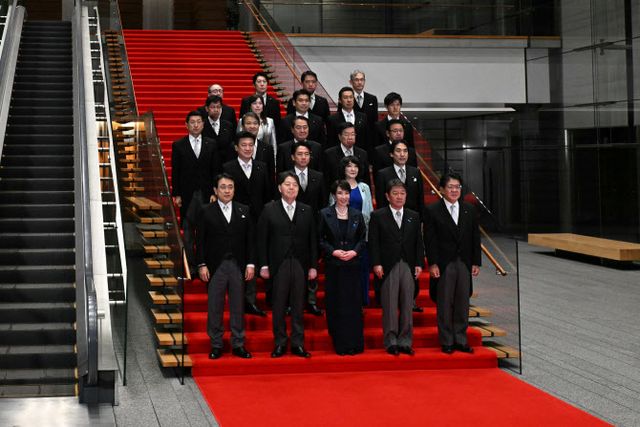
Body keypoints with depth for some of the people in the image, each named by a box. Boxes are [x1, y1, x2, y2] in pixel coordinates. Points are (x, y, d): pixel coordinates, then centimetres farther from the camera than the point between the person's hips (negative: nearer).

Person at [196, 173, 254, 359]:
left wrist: (251, 263, 0)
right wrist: (202, 265, -6)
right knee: (215, 307, 2)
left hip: (238, 266, 2)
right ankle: (216, 345, 11)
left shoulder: (244, 210, 8)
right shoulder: (207, 212, 2)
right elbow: (201, 241, 1)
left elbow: (250, 239, 7)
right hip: (216, 266, -2)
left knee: (238, 307, 6)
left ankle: (238, 344, 13)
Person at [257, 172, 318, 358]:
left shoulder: (306, 211, 9)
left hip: (300, 264, 2)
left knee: (298, 306, 5)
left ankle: (298, 344, 12)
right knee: (279, 306, 2)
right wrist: (263, 265, -5)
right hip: (278, 264, -2)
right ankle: (279, 343, 11)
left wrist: (313, 266, 4)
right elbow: (262, 239, 0)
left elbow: (312, 240, 8)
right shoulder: (269, 210, 2)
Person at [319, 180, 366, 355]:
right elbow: (320, 239, 1)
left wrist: (355, 251, -7)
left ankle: (354, 344, 7)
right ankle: (339, 344, 7)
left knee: (353, 304, 0)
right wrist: (333, 251, -12)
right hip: (333, 265, -1)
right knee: (335, 304, 0)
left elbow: (363, 239, 10)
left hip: (352, 264, 1)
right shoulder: (325, 214, 1)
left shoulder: (357, 215, 6)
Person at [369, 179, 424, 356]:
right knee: (389, 306, -2)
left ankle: (405, 341, 9)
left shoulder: (414, 216, 13)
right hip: (388, 267, -3)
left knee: (407, 305, 4)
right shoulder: (378, 216, 3)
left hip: (408, 266, 3)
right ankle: (391, 341, 4)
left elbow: (418, 242, 12)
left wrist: (419, 263, 3)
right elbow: (373, 242, -2)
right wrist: (376, 264, -10)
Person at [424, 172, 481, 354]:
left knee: (462, 303, 7)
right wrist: (432, 264, -12)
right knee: (445, 304, 1)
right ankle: (446, 341, 9)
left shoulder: (469, 210, 10)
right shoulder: (433, 211, -2)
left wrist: (476, 262, 5)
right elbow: (429, 240, -5)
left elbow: (475, 237, 10)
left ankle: (461, 340, 16)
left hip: (465, 264, 4)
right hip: (443, 264, -4)